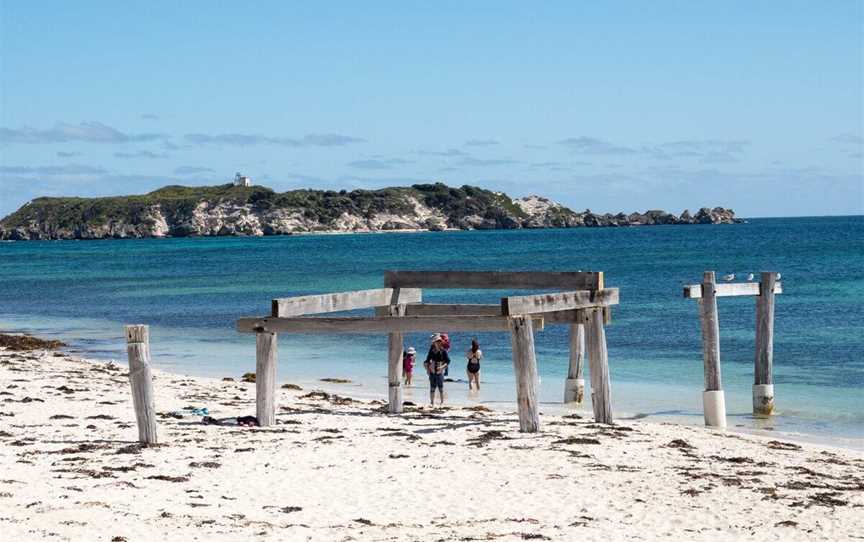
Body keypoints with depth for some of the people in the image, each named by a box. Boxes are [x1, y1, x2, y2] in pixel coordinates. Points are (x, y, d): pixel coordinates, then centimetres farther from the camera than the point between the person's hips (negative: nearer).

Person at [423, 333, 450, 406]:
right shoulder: (431, 351, 3)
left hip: (439, 372, -3)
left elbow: (448, 361, -6)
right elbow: (427, 360, 12)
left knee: (441, 388, 1)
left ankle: (442, 402, 10)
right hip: (432, 372, 3)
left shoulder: (443, 351, -7)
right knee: (432, 388, 7)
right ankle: (432, 402, 14)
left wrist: (442, 367, -19)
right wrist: (427, 368, 1)